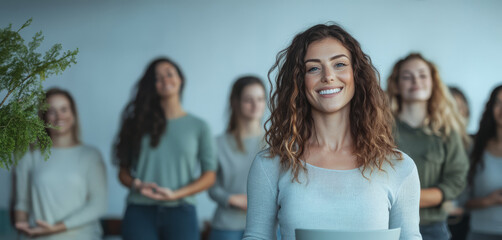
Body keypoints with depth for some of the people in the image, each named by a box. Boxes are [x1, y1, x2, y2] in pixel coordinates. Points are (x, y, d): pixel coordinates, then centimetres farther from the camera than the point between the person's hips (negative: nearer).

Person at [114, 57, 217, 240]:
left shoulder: (198, 127, 10)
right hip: (140, 211, 1)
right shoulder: (140, 123, 14)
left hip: (180, 212, -1)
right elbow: (123, 170, 13)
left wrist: (176, 194, -10)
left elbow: (209, 175, 4)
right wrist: (136, 184, -10)